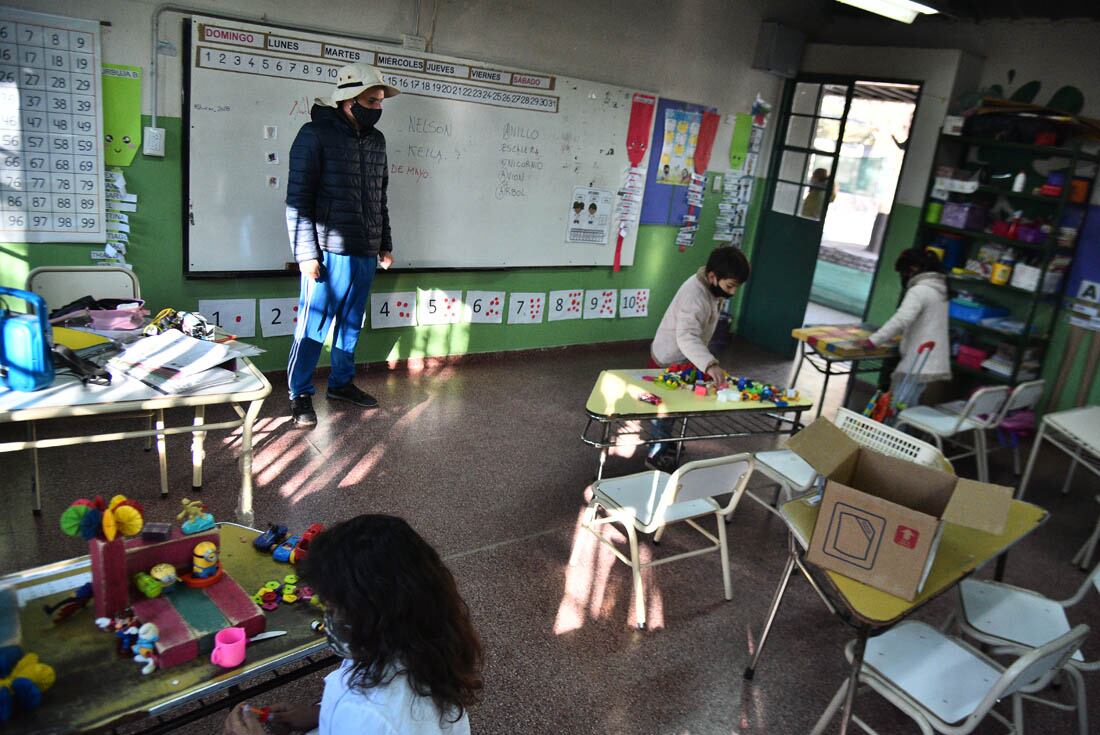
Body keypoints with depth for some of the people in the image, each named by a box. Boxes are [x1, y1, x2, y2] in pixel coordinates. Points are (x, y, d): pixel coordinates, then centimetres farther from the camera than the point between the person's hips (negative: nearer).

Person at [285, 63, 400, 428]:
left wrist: (385, 245, 19)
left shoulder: (376, 140, 13)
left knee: (351, 323, 15)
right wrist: (306, 253, -14)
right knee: (314, 325, -1)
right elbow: (298, 199, -10)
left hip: (366, 254, 7)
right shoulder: (316, 134, -7)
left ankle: (341, 382, 30)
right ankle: (300, 394, 12)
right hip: (329, 252, -6)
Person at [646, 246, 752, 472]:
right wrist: (710, 364, -61)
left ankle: (664, 441, 43)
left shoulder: (710, 286, -6)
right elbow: (687, 337, -49)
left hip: (681, 358, 9)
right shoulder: (695, 296, -36)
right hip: (669, 360, -9)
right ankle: (657, 453, 22)